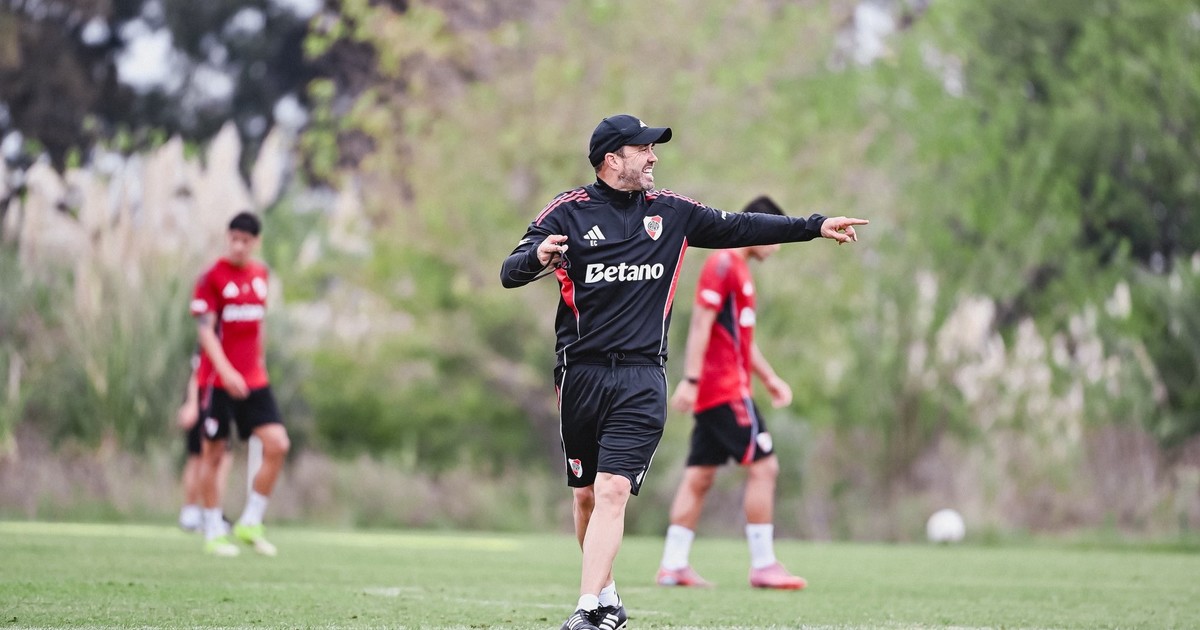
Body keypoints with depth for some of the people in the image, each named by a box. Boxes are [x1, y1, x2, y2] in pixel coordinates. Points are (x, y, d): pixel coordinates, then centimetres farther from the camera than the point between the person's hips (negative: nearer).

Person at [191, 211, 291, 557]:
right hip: (219, 381, -5)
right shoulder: (212, 278, -8)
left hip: (254, 381, 5)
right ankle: (213, 533, 11)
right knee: (214, 454, 1)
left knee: (277, 446, -8)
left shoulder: (260, 274, 10)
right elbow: (205, 329, -14)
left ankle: (251, 523, 4)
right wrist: (226, 371, -25)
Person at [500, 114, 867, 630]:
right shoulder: (568, 212, -1)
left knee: (613, 492, -14)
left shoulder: (671, 212, 10)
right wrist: (538, 257, -30)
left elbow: (738, 229, 20)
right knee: (586, 495, 8)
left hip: (641, 379, 0)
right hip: (581, 373, 0)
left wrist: (815, 227, 18)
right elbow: (510, 274, -7)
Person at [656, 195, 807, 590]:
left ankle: (673, 565, 8)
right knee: (763, 466, -9)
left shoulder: (740, 270, 21)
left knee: (699, 477, 8)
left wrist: (770, 379, 24)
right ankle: (763, 565, -9)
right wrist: (691, 379, -23)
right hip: (725, 390, -10)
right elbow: (701, 324, -17)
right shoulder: (723, 265, -10)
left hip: (713, 394, 10)